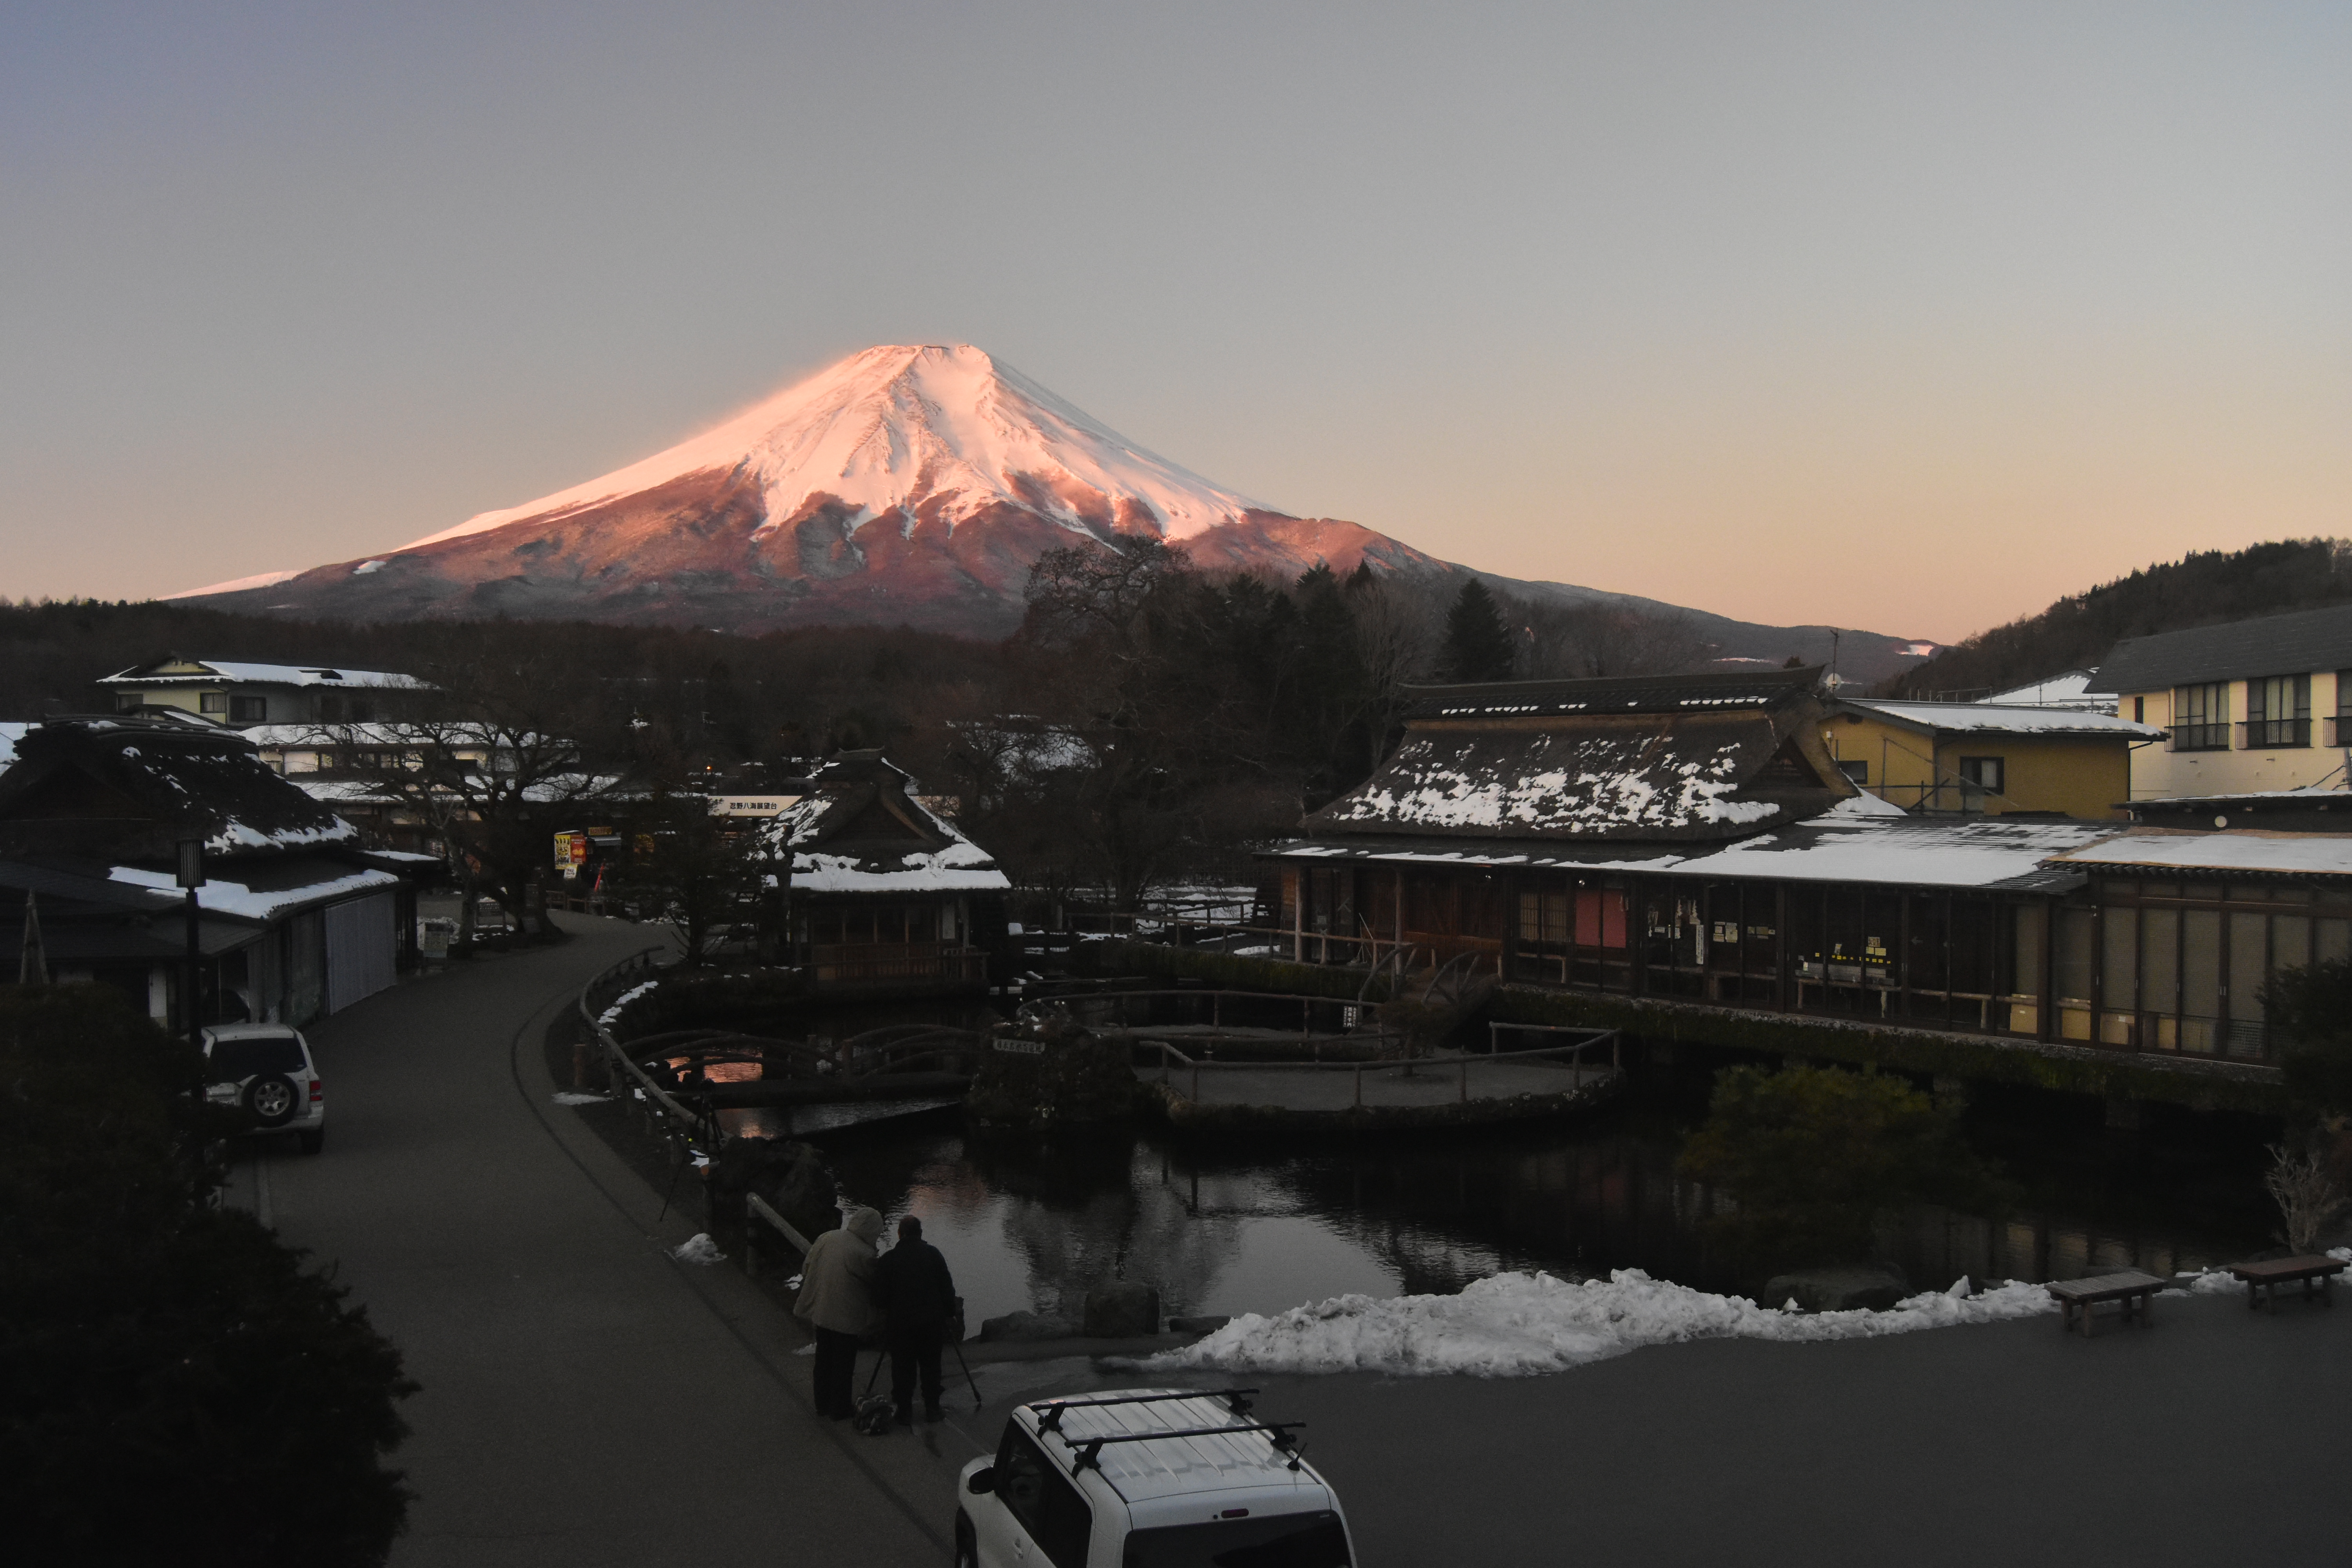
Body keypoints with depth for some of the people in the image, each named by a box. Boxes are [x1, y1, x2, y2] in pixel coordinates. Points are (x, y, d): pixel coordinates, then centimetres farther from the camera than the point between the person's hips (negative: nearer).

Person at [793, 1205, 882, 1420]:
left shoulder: (826, 1239, -3)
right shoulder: (864, 1254, -22)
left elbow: (806, 1268, 7)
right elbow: (874, 1281, -8)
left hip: (820, 1311, 6)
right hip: (846, 1317, -6)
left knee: (823, 1359, 19)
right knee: (843, 1363, 9)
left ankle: (823, 1403, 31)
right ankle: (840, 1408, 20)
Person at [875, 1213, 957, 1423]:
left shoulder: (889, 1258, -3)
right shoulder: (933, 1254, -1)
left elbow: (881, 1296, 1)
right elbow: (947, 1288, 1)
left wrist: (885, 1314, 19)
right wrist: (950, 1312, 11)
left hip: (900, 1322, -1)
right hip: (932, 1323, 1)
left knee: (903, 1369, 8)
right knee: (931, 1367, 12)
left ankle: (904, 1412, 10)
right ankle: (932, 1410, 18)